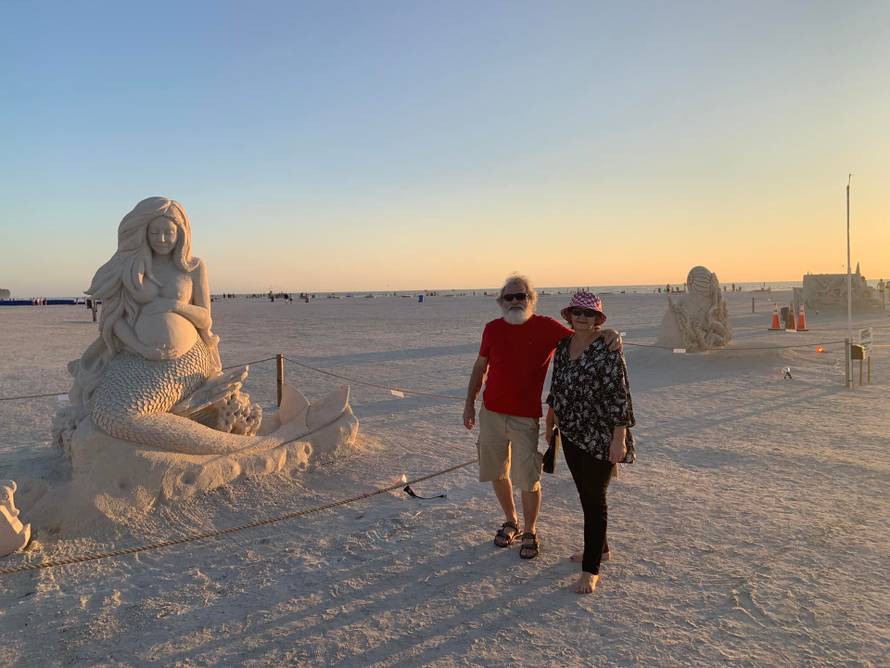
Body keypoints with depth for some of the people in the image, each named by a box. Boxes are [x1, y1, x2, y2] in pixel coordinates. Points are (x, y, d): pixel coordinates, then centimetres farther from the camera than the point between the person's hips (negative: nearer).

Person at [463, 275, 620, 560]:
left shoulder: (546, 327, -7)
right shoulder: (492, 329, 2)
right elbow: (480, 367, 11)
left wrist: (607, 334, -25)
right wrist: (470, 403, 11)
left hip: (526, 418, -3)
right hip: (491, 413, 3)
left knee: (528, 479, 1)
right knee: (497, 473, 14)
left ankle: (530, 533, 24)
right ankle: (510, 522, 37)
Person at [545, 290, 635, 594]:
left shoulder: (607, 349, -16)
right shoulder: (564, 345, 5)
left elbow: (619, 395, -17)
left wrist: (619, 438, -19)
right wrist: (551, 418, 22)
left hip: (599, 438, -7)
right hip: (571, 433, 7)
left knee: (594, 498, 1)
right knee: (584, 494, 17)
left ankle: (591, 569, 11)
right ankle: (600, 548, 37)